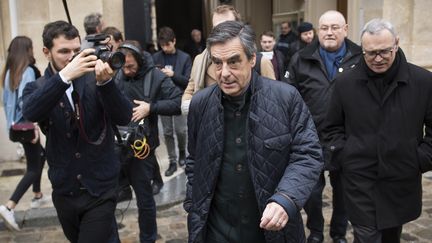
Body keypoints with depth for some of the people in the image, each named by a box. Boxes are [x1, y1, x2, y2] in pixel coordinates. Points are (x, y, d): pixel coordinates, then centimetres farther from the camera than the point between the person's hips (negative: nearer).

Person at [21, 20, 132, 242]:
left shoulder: (95, 80, -3)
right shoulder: (37, 88, 0)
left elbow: (124, 117, -15)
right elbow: (30, 113, -23)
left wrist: (105, 82, -31)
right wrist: (64, 76, -35)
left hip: (101, 190, -3)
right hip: (64, 192, 3)